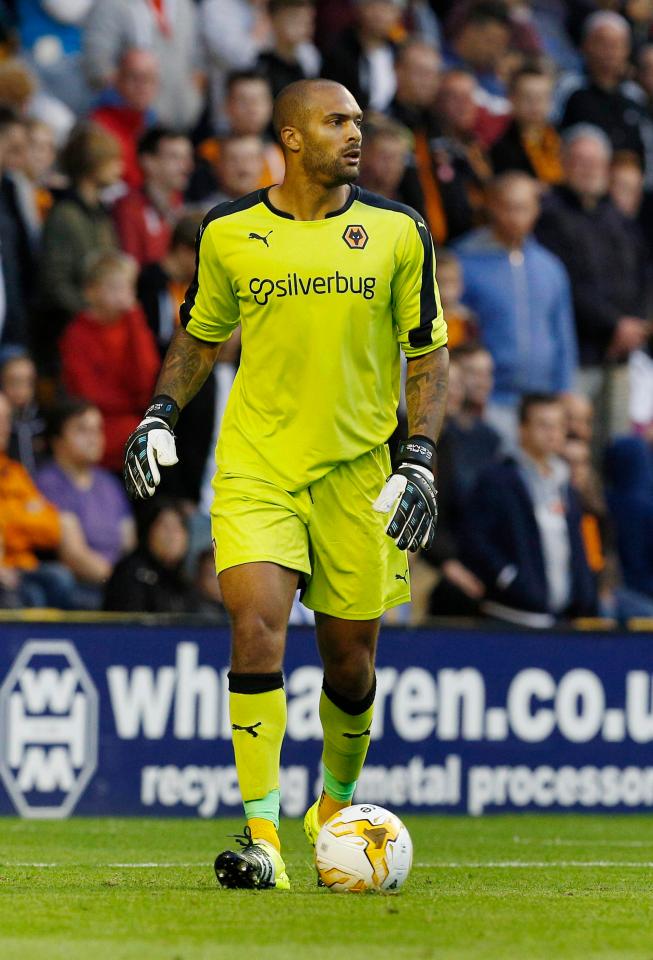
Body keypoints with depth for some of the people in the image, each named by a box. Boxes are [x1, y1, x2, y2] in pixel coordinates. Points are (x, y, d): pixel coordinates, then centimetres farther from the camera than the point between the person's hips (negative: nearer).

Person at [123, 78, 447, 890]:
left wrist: (418, 459, -5)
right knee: (256, 626, -19)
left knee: (349, 661, 6)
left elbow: (428, 354, 6)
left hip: (357, 473, 1)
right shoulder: (228, 233, 2)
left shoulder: (397, 232, 1)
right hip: (254, 466, -1)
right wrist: (160, 416, 4)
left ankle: (335, 806, 35)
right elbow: (200, 334, 18)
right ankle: (261, 839, -17)